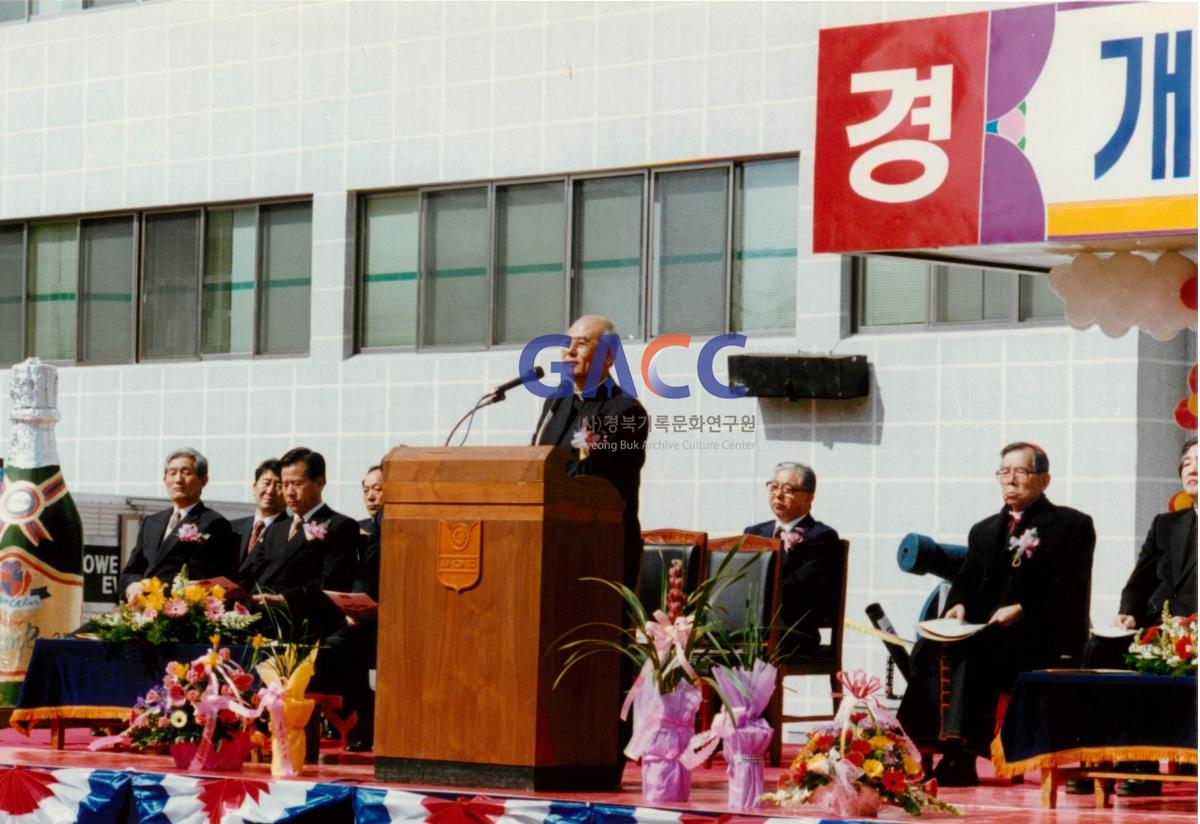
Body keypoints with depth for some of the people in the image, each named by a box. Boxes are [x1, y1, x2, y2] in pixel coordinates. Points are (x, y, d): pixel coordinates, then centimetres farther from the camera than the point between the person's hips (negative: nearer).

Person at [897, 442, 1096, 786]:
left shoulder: (1072, 525, 7)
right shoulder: (984, 531, 26)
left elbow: (1070, 589, -5)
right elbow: (968, 581, 16)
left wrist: (1022, 609, -18)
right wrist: (959, 605, -8)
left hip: (1041, 641, -5)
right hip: (986, 632, 6)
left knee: (963, 653, -33)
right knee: (932, 648, -26)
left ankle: (961, 758, -36)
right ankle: (951, 747, -33)